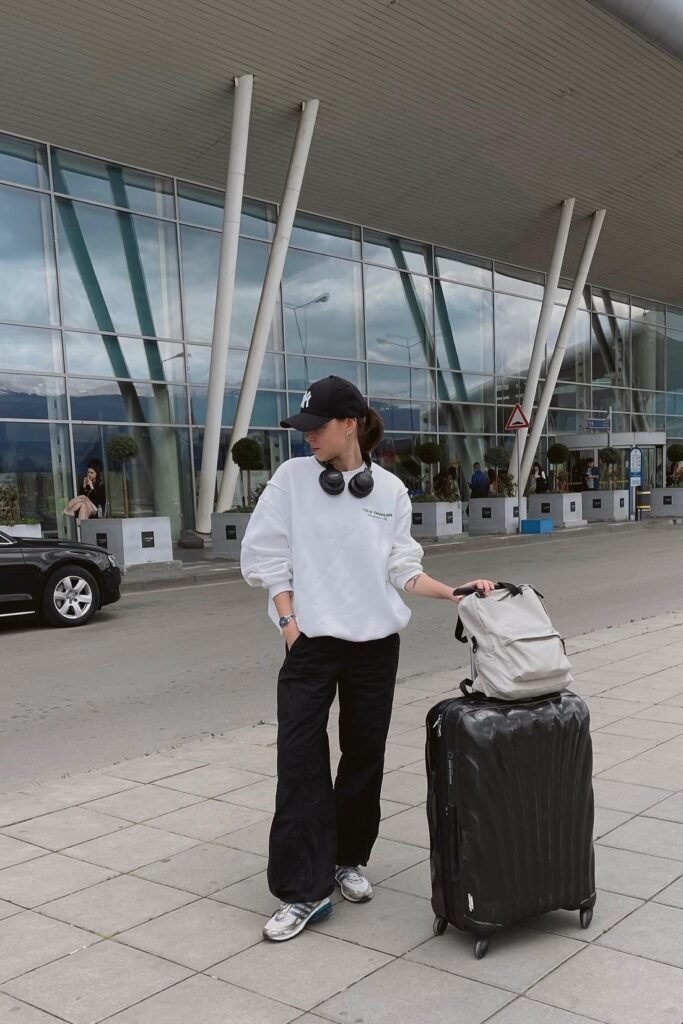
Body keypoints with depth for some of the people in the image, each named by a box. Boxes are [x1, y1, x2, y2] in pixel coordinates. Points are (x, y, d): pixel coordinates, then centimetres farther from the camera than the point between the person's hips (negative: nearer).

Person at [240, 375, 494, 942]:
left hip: (375, 642, 2)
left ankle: (349, 859, 31)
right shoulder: (292, 477, -2)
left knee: (365, 756, 11)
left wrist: (455, 593, -9)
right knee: (301, 761, -5)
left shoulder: (391, 489, 0)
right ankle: (303, 890, 3)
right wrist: (289, 620, -8)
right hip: (311, 641, -1)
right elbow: (264, 553, 0)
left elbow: (403, 570, 3)